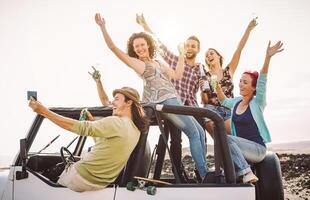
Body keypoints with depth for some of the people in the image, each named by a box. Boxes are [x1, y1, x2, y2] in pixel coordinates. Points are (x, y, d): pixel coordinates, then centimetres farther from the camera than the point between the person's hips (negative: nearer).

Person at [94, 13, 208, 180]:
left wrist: (181, 55, 23)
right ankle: (204, 175, -4)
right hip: (165, 102, -8)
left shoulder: (159, 63, 25)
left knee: (200, 132, 7)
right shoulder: (136, 63, 6)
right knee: (194, 134, -9)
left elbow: (177, 75, 20)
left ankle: (203, 170, 11)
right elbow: (114, 48, -1)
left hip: (173, 101, 8)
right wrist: (103, 27, -8)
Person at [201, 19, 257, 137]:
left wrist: (249, 29, -2)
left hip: (229, 111, 1)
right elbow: (205, 101, 7)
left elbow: (239, 49, 5)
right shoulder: (205, 76, 11)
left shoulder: (229, 70, 14)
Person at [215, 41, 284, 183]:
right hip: (240, 149, 6)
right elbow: (223, 101, 29)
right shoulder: (236, 102, 8)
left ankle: (247, 173, -26)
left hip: (257, 149, -5)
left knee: (225, 138, -28)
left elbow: (262, 80, -23)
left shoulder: (257, 103, -9)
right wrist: (217, 86, 10)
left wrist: (268, 57, -37)